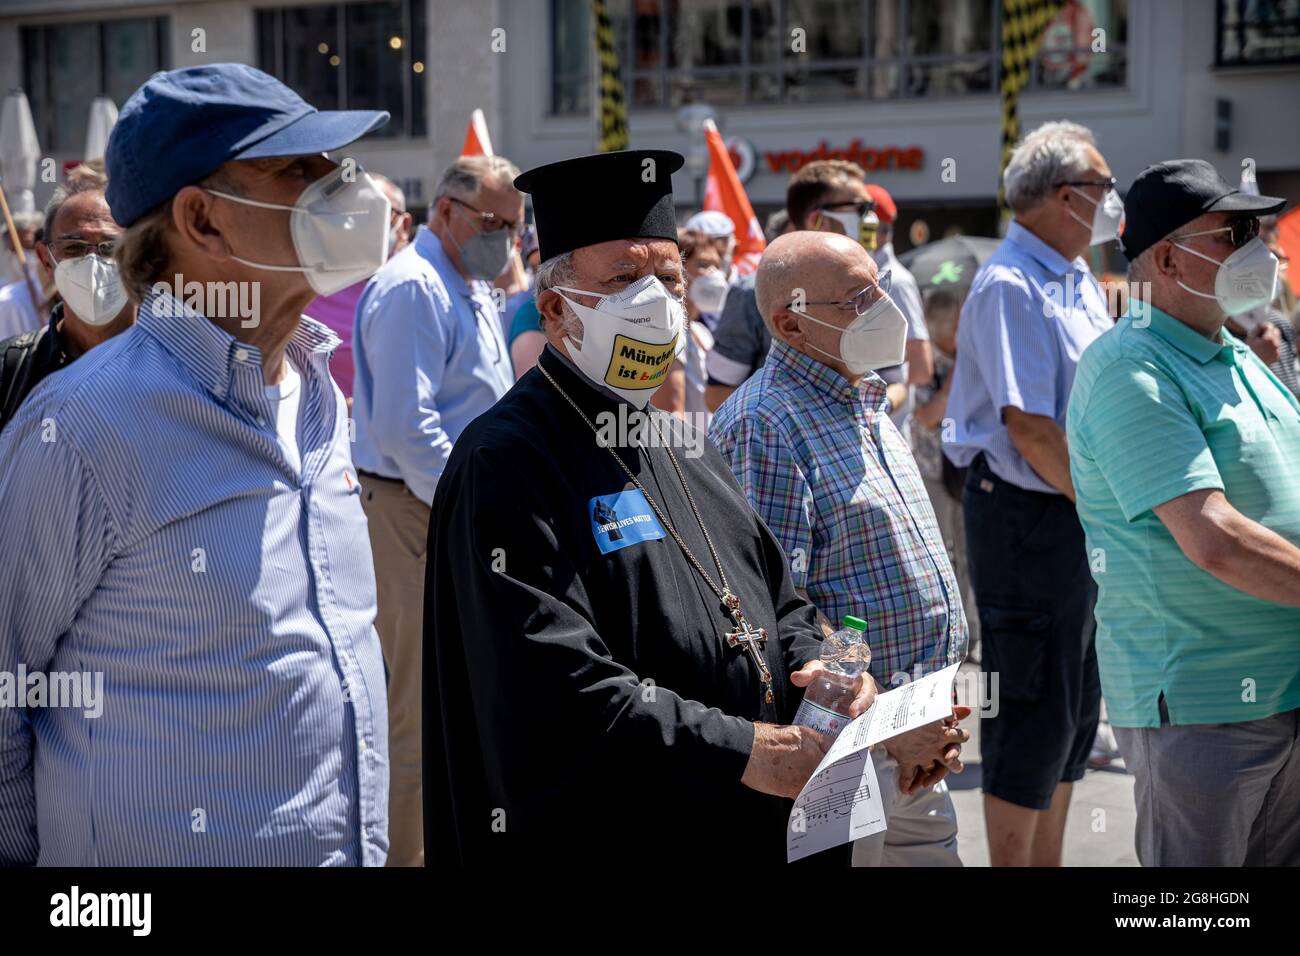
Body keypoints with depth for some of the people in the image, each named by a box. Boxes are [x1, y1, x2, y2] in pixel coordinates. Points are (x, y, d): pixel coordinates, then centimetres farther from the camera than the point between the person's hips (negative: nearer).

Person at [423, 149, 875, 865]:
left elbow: (775, 598, 19)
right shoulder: (507, 462, -16)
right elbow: (555, 687, -25)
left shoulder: (680, 443, 12)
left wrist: (814, 664, -3)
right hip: (615, 840, -8)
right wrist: (739, 752, -26)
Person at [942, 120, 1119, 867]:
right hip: (1027, 515, -9)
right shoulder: (1010, 286, -16)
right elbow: (1028, 427, -21)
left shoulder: (1082, 281, 13)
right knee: (1033, 711, -2)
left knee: (1076, 706, 16)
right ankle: (1012, 862, 8)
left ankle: (1047, 861, 27)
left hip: (1086, 514, 9)